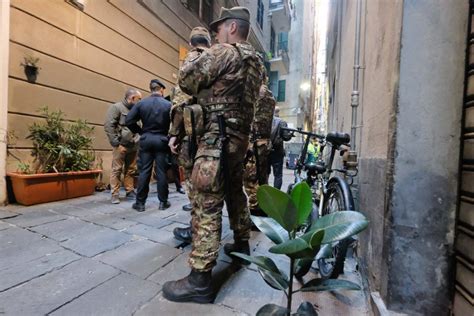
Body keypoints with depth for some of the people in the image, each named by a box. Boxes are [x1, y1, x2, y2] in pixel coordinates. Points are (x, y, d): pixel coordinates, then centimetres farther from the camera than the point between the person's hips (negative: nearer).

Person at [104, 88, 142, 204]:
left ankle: (130, 192, 19)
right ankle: (115, 195, 7)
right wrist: (115, 142, -13)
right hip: (121, 145, -6)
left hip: (133, 146, 6)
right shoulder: (116, 107, -3)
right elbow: (108, 125, -10)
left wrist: (138, 140, 6)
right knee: (117, 170, 0)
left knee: (131, 170, 10)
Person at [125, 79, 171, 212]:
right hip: (161, 140, -1)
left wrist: (140, 132, 8)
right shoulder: (168, 104, -4)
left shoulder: (141, 103, 1)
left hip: (146, 140, 2)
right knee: (161, 172, 5)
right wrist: (169, 137, 5)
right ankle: (163, 202, 12)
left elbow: (129, 121, -4)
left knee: (144, 171, 6)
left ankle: (140, 202, 12)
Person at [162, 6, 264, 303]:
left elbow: (187, 80, -4)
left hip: (217, 137, -9)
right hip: (240, 136, 10)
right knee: (235, 192, 20)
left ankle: (200, 280, -2)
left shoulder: (223, 53, -6)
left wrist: (194, 55, 14)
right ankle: (242, 243, 36)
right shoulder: (256, 61, 20)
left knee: (207, 204, -10)